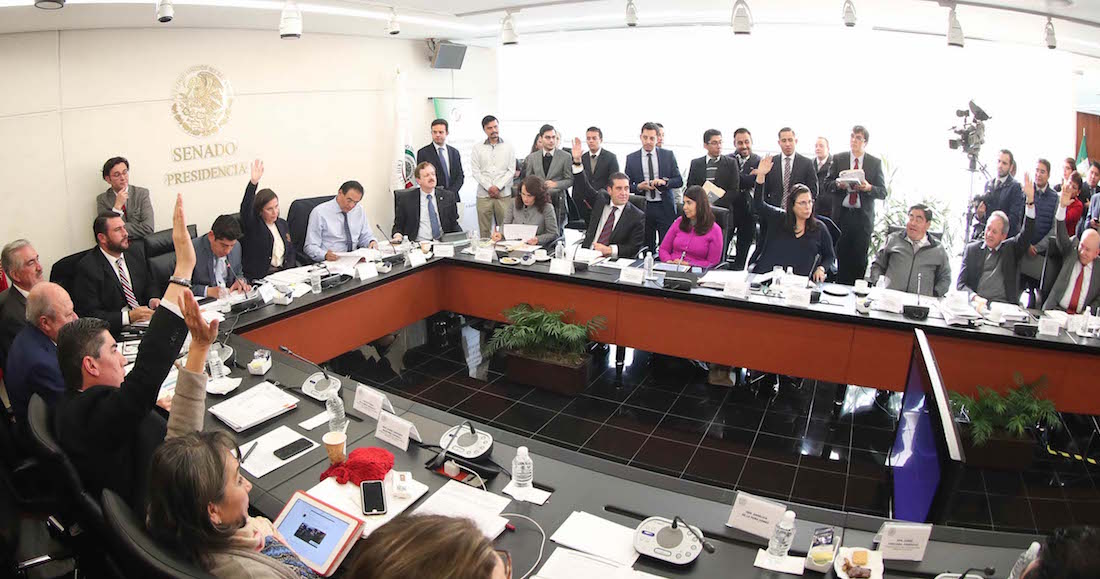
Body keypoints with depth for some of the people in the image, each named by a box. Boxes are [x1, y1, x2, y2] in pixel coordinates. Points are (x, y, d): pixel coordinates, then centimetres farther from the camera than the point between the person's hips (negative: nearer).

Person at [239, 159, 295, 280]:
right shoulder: (252, 225, -2)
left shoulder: (282, 223, 14)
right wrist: (253, 182, -37)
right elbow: (245, 209, -23)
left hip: (283, 273, 5)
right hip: (259, 278, -5)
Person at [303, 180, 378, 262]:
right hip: (330, 262, 0)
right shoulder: (319, 213, -5)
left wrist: (372, 242, -6)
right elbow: (310, 247, -7)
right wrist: (325, 255, -29)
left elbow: (365, 236, 19)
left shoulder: (359, 211, 9)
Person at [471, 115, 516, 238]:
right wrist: (489, 187, -7)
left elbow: (511, 170, 4)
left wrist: (498, 187, -8)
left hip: (504, 194, 0)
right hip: (483, 194, 1)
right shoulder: (477, 148, 11)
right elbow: (475, 171, 4)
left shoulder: (508, 147, 10)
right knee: (484, 231, -1)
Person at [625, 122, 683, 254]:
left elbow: (679, 181, 4)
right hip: (643, 208, 0)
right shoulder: (631, 158, 5)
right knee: (647, 248, 4)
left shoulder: (668, 155, 5)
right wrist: (639, 187, -13)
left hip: (665, 207, 0)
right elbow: (627, 185, 8)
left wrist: (665, 182, -15)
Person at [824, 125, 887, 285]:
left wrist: (869, 188, -15)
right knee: (841, 256, -1)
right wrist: (838, 185, -15)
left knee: (860, 258, -3)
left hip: (863, 217, 0)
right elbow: (826, 186, 5)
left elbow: (882, 193, 4)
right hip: (841, 216, 1)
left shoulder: (875, 162, 7)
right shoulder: (838, 159, 9)